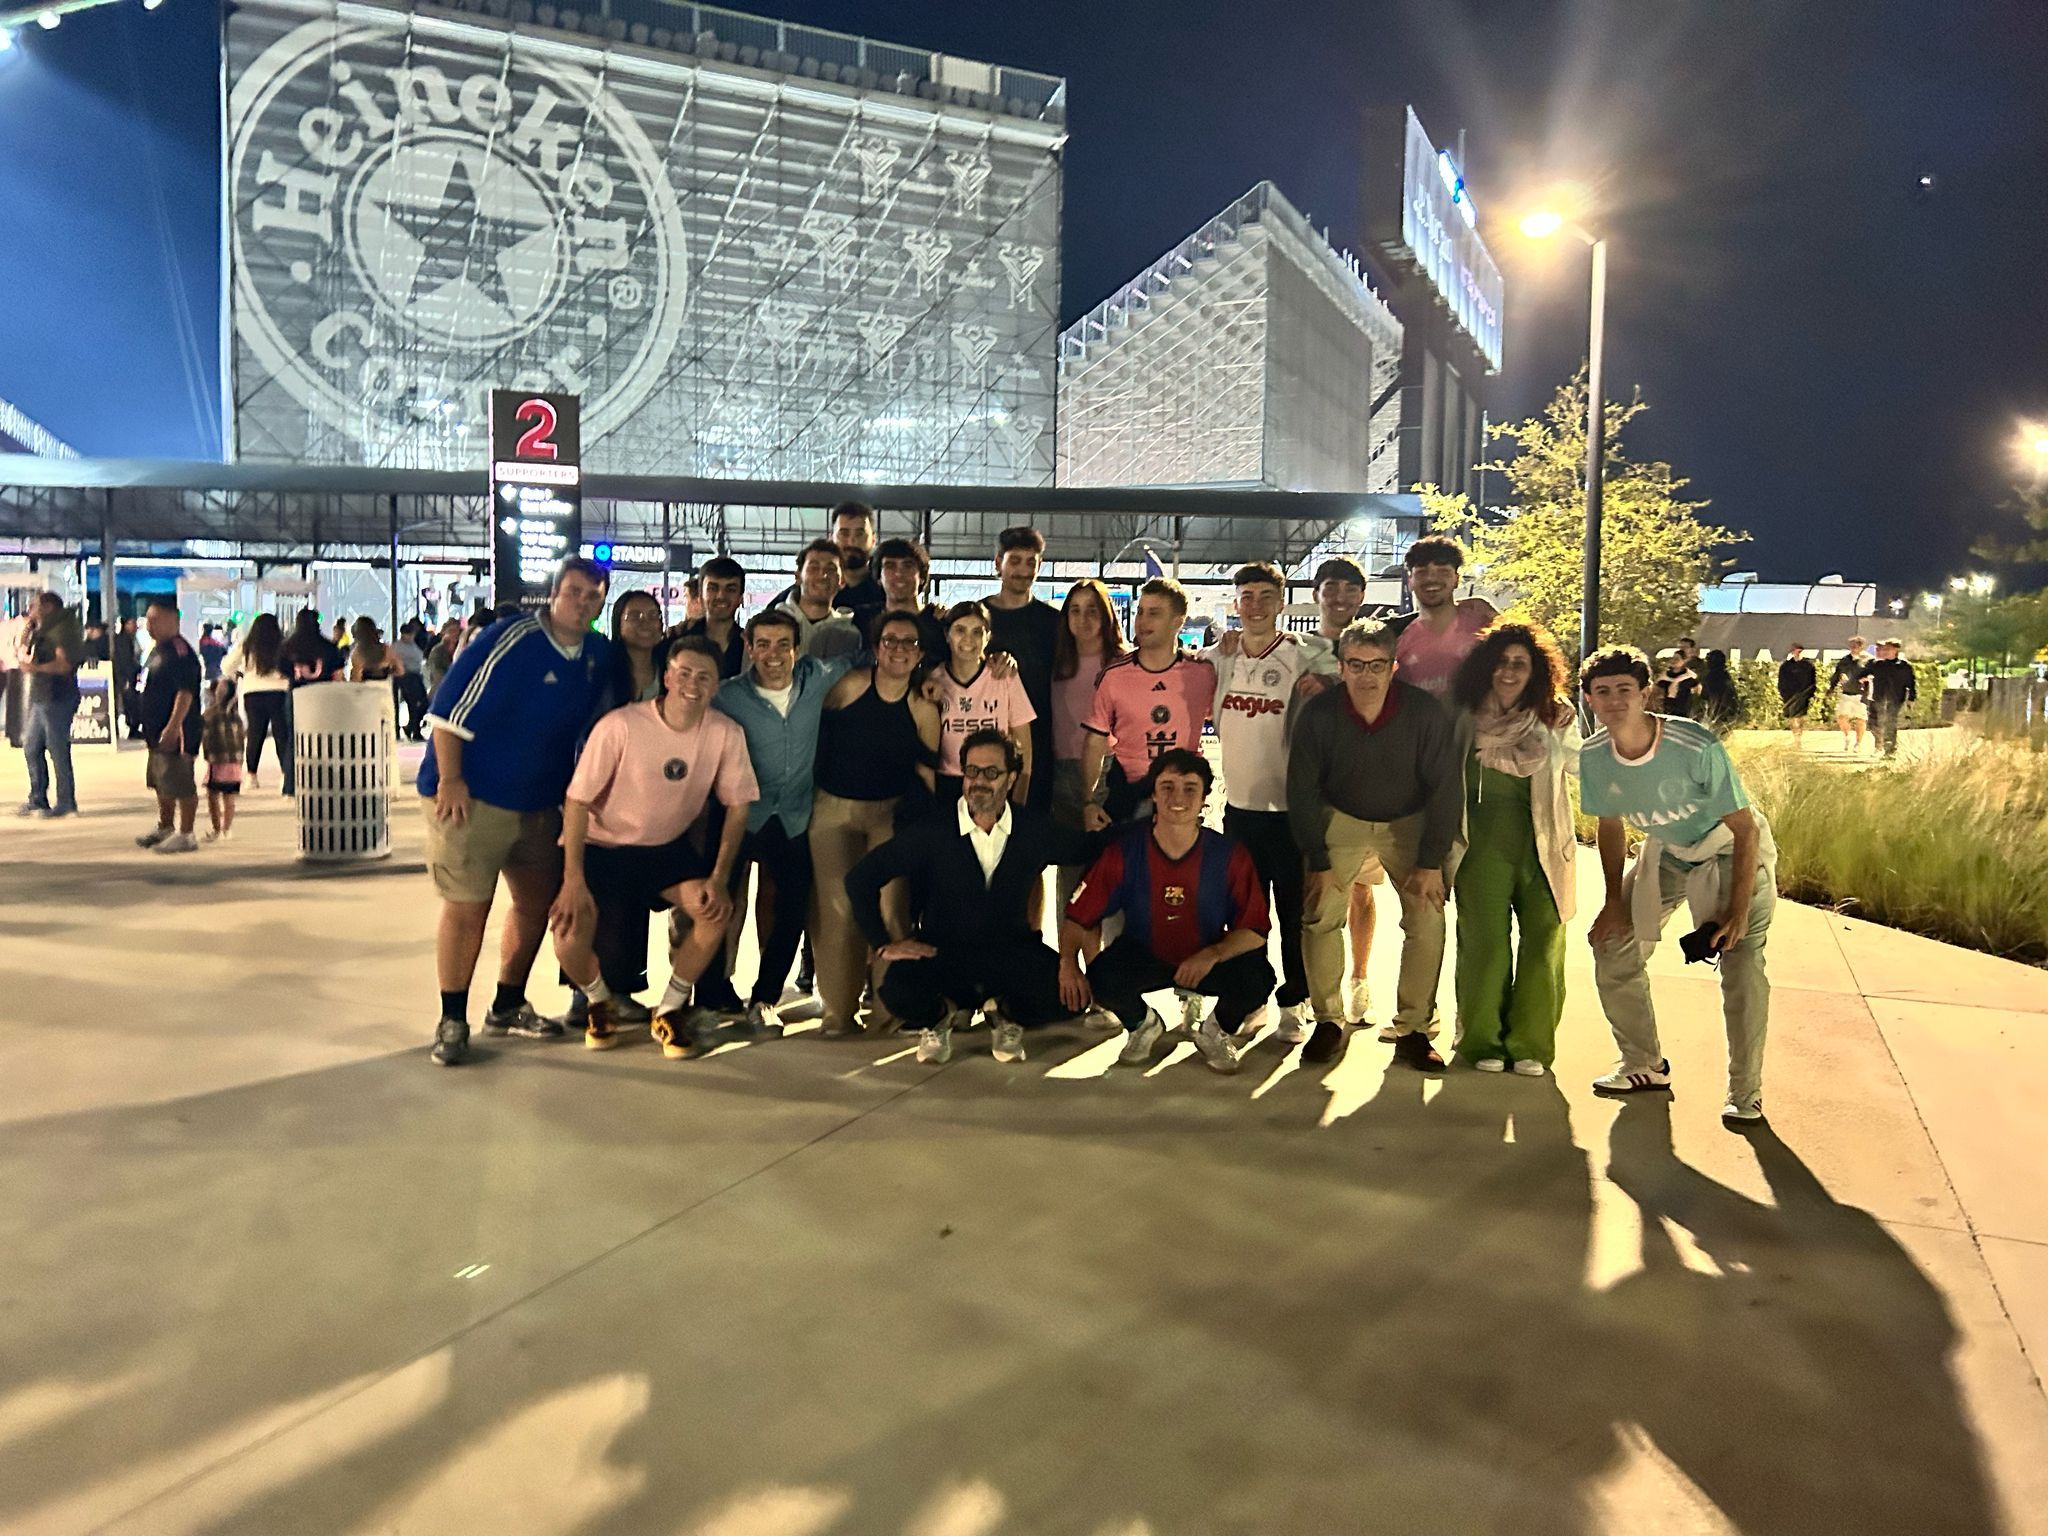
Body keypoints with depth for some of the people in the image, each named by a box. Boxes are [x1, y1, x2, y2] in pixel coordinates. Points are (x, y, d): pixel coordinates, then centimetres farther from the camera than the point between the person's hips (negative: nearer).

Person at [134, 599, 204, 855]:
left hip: (175, 732, -11)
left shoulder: (180, 651, -17)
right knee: (161, 782, 20)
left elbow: (185, 693, -24)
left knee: (181, 785, -6)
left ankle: (185, 834, 0)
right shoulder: (158, 650, 16)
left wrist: (172, 727, -28)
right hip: (157, 731, 11)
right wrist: (152, 727, 25)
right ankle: (164, 827, 32)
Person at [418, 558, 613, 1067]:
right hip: (472, 796, -7)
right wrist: (450, 780, -21)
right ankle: (452, 1020, 11)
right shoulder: (509, 641, -18)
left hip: (541, 802, 7)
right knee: (467, 908, -3)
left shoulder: (599, 655, 4)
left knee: (538, 902, 14)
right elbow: (449, 709, -19)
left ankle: (508, 1007, 30)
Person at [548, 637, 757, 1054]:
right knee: (571, 934, -21)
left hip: (668, 848, 3)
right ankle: (597, 1001, 17)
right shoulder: (620, 726, -24)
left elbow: (737, 806, -5)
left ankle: (670, 1011, 3)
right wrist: (573, 879, -22)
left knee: (716, 909, -22)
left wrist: (719, 878, -14)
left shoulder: (726, 734, -15)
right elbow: (577, 801, -18)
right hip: (602, 847, -2)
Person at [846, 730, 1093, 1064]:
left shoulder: (1034, 829, -3)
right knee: (899, 993, -32)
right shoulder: (932, 832, -8)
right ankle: (940, 1016, 9)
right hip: (941, 954, -1)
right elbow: (860, 879, -5)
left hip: (1012, 952, 1)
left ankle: (1010, 1017, 11)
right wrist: (883, 943, -8)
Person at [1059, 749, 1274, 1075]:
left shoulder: (1231, 855, -14)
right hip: (1142, 959, 0)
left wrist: (1213, 954, -29)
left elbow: (1255, 930, -10)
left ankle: (1214, 1030, 9)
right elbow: (1078, 918, -12)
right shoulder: (1124, 851, -15)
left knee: (1256, 979, -30)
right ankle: (1143, 1024, 8)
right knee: (1102, 979, -32)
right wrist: (1068, 963, -32)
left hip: (1208, 962, 0)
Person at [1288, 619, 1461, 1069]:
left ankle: (1413, 1029, 3)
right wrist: (1319, 863, -12)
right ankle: (1329, 1021, 4)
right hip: (1341, 820, 0)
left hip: (1409, 823, 0)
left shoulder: (1425, 712, -22)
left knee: (1428, 920, -11)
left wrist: (1431, 862, -13)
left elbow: (1445, 787, -12)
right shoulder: (1318, 714, -20)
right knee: (1319, 915, -12)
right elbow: (1302, 790, -11)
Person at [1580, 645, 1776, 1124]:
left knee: (1742, 962, -20)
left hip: (1731, 851, -5)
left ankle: (1746, 1093, -5)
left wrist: (1739, 911, -26)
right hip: (1665, 852, 5)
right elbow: (1611, 825, 2)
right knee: (1612, 949, 2)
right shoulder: (1593, 757, -18)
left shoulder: (1697, 747, -33)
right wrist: (1614, 899, -1)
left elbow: (1746, 828, -24)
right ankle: (1644, 1066, 21)